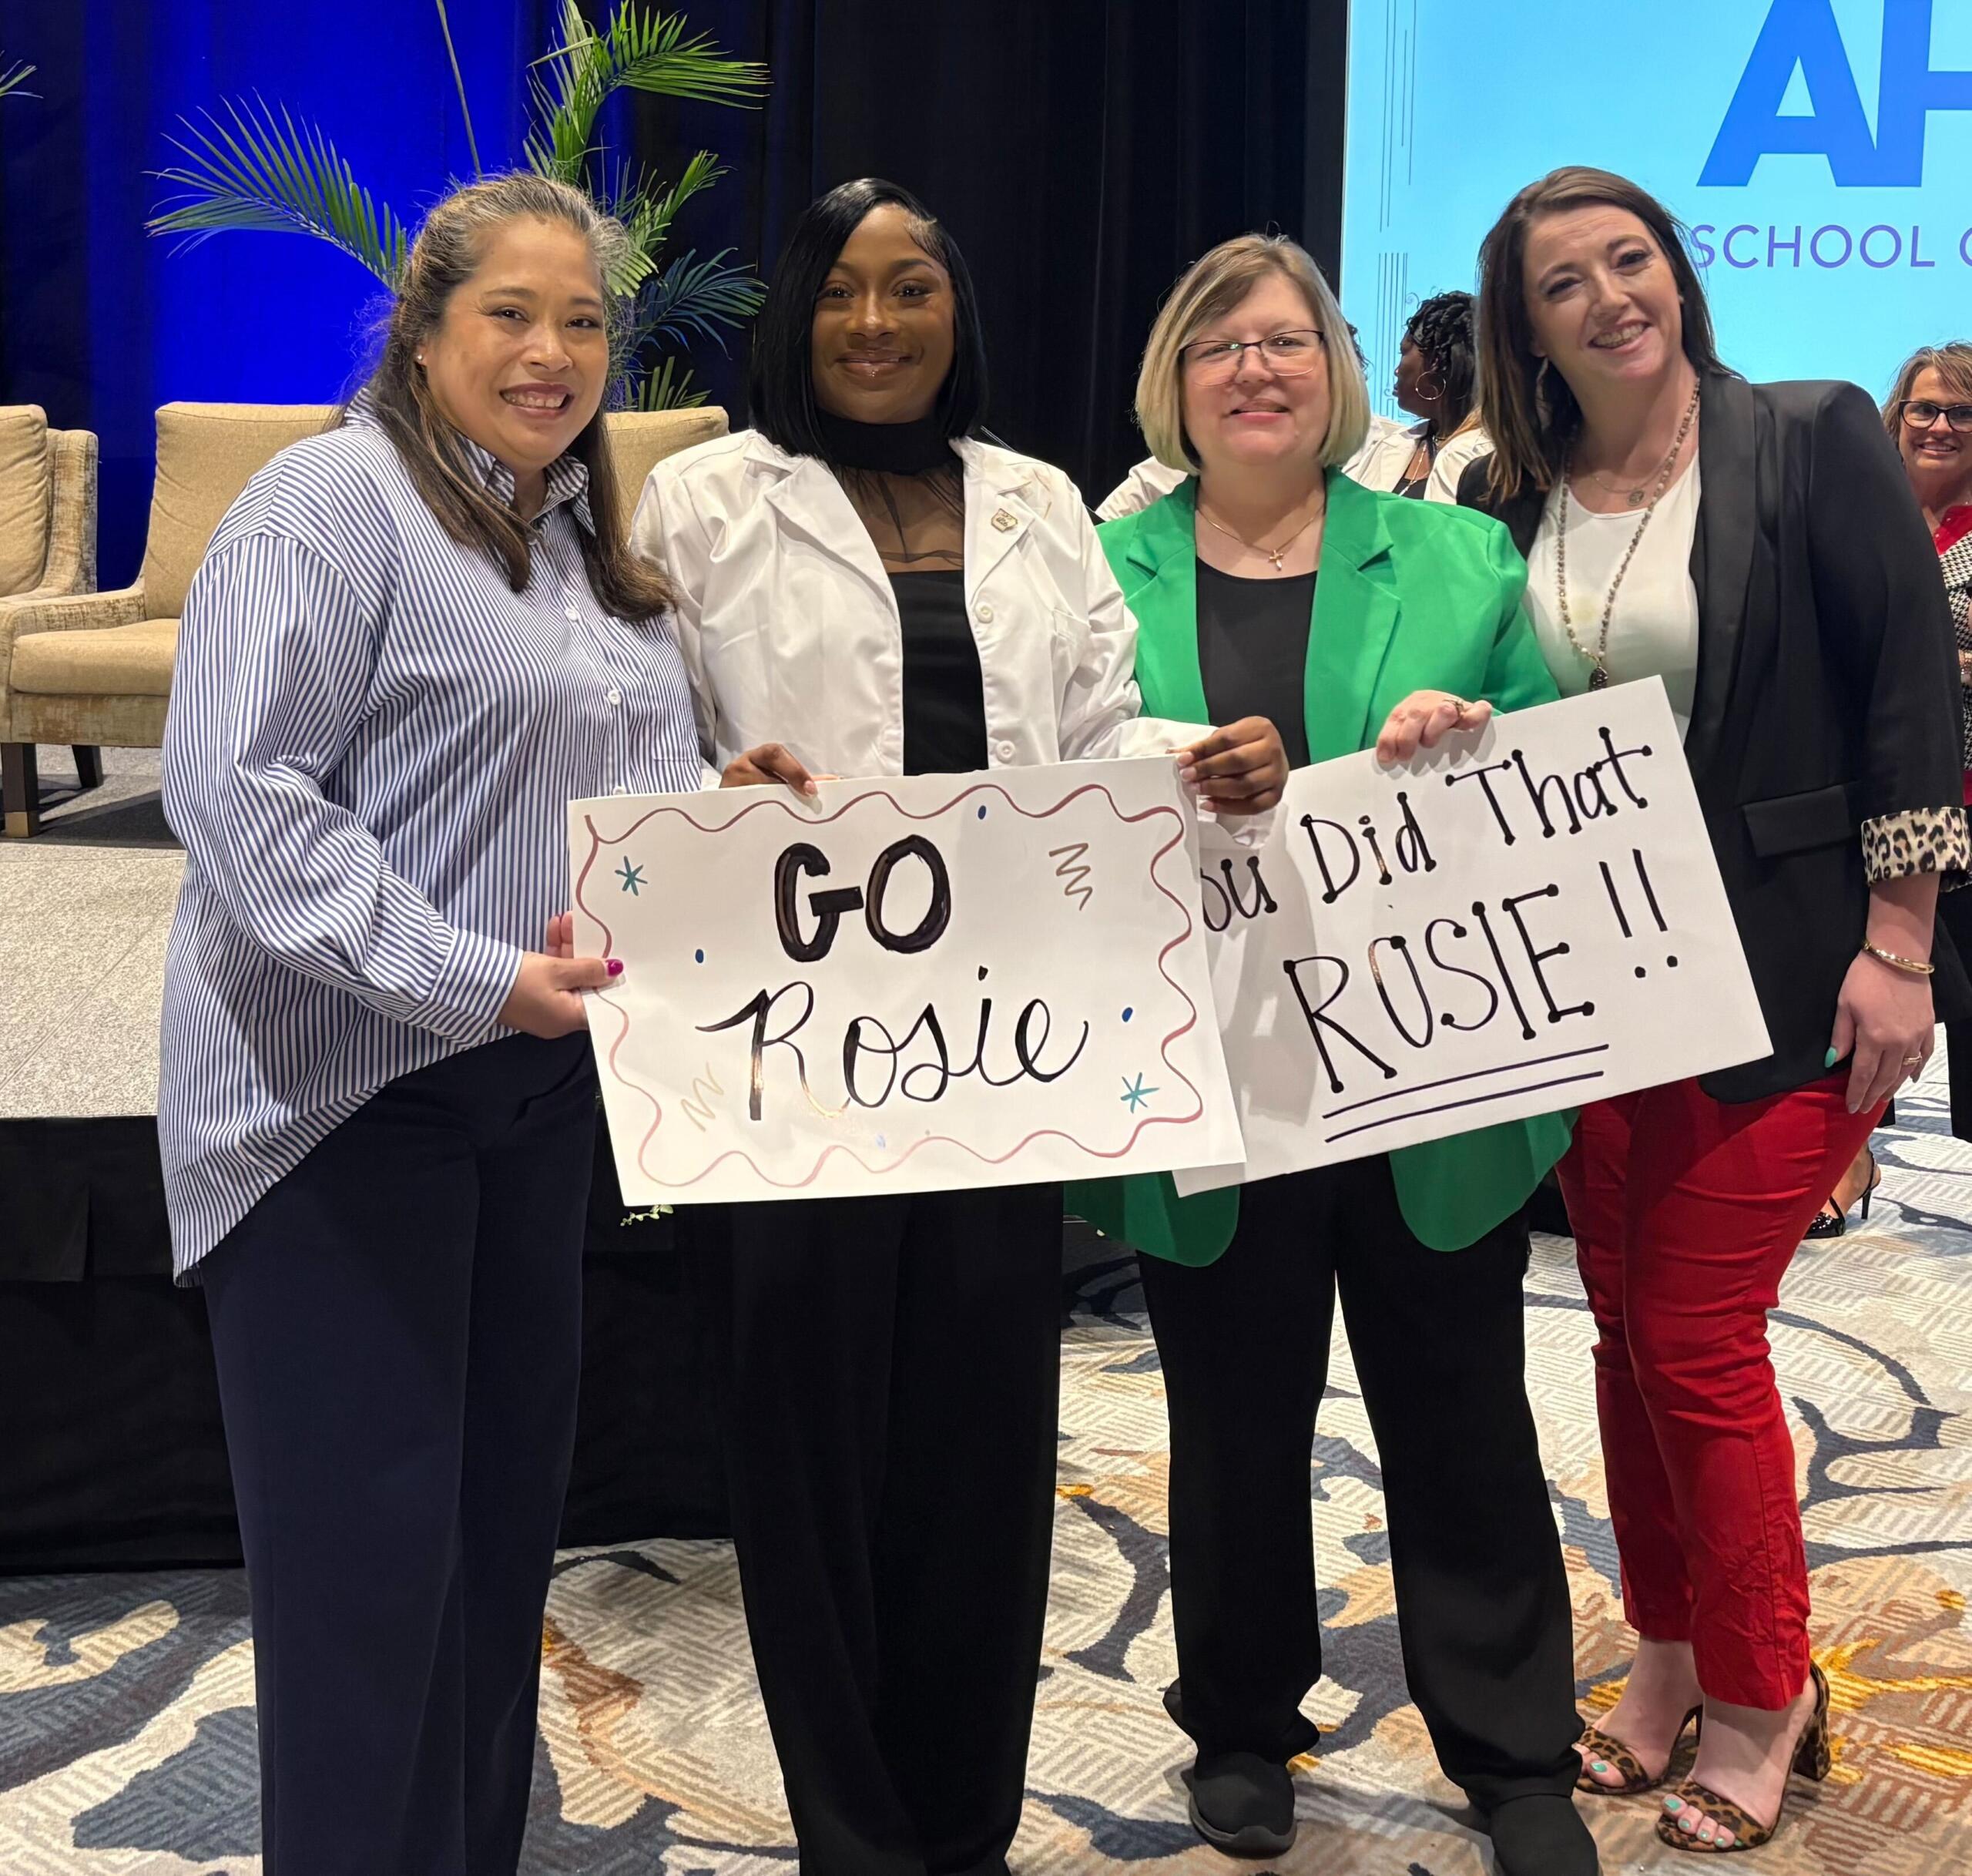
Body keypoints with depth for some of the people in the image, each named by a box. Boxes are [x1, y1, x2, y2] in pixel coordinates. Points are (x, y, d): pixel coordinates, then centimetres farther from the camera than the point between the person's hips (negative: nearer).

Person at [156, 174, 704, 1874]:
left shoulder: (589, 537, 15)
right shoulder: (336, 499, -12)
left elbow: (638, 780, 20)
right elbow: (236, 791, -21)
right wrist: (469, 977, -26)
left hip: (537, 1075, 8)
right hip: (343, 1091, -8)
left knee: (508, 1506, 16)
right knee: (370, 1545, -3)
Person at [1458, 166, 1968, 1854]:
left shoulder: (1814, 440, -8)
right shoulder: (1508, 502, 5)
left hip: (1777, 980, -5)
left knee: (1698, 1342, -2)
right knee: (1628, 1324, 13)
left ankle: (1759, 1698, 20)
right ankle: (1671, 1654, 31)